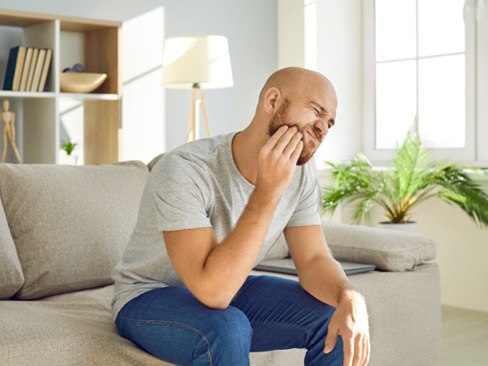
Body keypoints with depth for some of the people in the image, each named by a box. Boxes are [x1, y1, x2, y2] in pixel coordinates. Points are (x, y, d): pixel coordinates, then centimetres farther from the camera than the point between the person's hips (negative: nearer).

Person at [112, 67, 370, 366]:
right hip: (150, 299, -6)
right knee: (228, 329, -36)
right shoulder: (184, 170, -31)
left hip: (226, 290, 6)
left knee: (335, 316, -12)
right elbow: (213, 290, -38)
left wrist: (349, 297, -31)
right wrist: (268, 191, -40)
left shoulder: (300, 171, -10)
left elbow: (315, 259, -9)